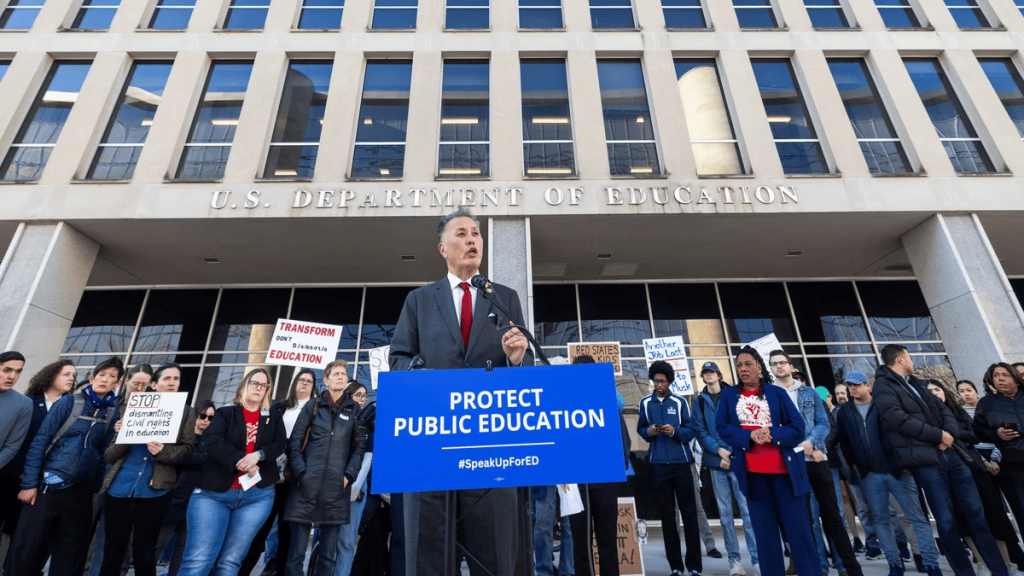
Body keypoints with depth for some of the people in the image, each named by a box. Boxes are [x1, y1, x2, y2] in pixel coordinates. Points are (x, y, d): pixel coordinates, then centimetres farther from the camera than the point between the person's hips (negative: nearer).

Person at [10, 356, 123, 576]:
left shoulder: (113, 411, 2)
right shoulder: (69, 402, -6)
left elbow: (105, 451, 6)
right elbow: (40, 441, -6)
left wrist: (96, 486, 4)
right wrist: (29, 483, -10)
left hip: (81, 491, 2)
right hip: (48, 486, -2)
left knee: (69, 552, 11)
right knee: (28, 550, 3)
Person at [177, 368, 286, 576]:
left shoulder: (274, 419, 16)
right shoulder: (225, 413, 9)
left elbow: (279, 446, 3)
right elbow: (213, 441, -7)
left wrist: (258, 454, -17)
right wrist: (241, 461, -17)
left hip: (257, 495, 2)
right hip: (214, 492, -1)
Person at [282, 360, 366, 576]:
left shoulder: (354, 409, 8)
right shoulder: (313, 406, 9)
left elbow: (359, 446, 6)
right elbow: (294, 442, 5)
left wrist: (348, 476, -5)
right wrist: (300, 473, -6)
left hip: (336, 487, 0)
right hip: (306, 485, 0)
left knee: (328, 552, 7)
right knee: (297, 549, 3)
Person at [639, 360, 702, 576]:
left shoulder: (679, 402, 0)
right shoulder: (645, 402, 3)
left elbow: (691, 431, -2)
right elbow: (640, 429, 8)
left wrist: (674, 431, -19)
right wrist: (649, 432, -12)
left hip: (681, 463, -1)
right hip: (658, 464, 1)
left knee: (689, 513, 5)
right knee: (667, 515, 8)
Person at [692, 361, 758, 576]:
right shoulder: (699, 401, 8)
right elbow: (700, 431, 2)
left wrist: (732, 452, -11)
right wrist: (719, 450, -12)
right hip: (716, 462, 2)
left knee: (747, 509, -4)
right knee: (725, 512, 6)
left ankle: (757, 558, 4)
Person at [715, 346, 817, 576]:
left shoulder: (777, 392, 5)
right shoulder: (729, 394, 6)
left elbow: (798, 427, 1)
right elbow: (721, 427, -1)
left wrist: (772, 434, -16)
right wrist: (750, 437, -16)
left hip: (783, 468, 0)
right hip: (751, 471, 1)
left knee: (798, 529, 4)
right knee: (764, 532, 8)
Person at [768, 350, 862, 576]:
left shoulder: (810, 393, 11)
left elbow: (823, 423, 4)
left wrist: (811, 442, -15)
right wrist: (803, 447, -12)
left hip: (817, 459, 2)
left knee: (832, 514, 6)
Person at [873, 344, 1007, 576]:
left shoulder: (915, 383, 18)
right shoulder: (884, 386, -8)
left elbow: (941, 408, 14)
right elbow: (898, 418, -19)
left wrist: (950, 432, -5)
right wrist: (938, 435, -13)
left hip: (948, 453, 7)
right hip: (925, 460, -7)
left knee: (977, 513, 10)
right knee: (946, 521, 0)